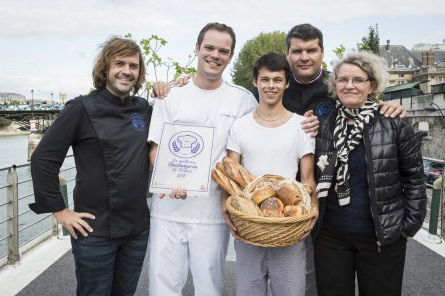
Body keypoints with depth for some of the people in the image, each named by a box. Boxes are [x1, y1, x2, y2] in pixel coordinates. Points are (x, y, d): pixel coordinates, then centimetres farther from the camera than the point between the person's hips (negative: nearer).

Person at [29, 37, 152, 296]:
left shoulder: (144, 109, 5)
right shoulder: (82, 109, -9)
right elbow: (43, 159, -9)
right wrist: (59, 211, -10)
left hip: (138, 229, 5)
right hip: (95, 231, -4)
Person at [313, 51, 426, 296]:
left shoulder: (395, 125, -5)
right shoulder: (323, 127, 2)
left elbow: (413, 178, 0)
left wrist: (411, 224, -3)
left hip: (383, 237, -2)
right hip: (330, 236, 2)